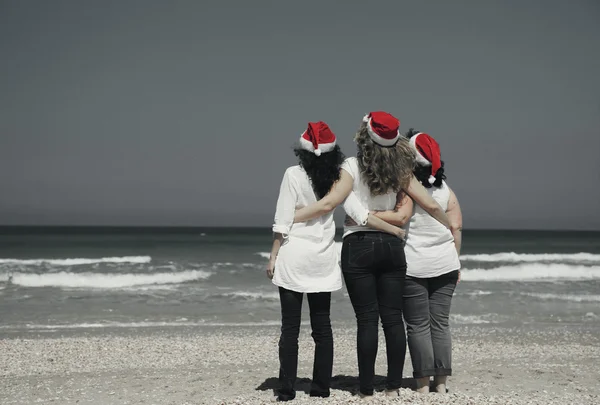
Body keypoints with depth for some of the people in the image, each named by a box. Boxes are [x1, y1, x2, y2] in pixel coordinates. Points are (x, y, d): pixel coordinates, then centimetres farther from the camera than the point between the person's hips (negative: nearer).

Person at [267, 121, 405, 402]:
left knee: (290, 327, 1)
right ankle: (321, 389, 14)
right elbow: (359, 213, -4)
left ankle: (286, 391, 2)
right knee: (322, 326, 10)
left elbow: (282, 222, -10)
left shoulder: (294, 175, -8)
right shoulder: (338, 178, 2)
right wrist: (395, 230, 5)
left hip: (294, 258, -4)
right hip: (323, 260, 4)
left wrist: (273, 257, -4)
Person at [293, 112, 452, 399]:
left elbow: (328, 204, -15)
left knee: (367, 319, -2)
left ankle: (366, 390, 2)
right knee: (393, 317, 7)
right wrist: (451, 226, 23)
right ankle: (393, 386, 12)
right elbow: (431, 205, 5)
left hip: (359, 248, -4)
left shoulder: (353, 166, -7)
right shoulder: (399, 169, 5)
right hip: (391, 246, 4)